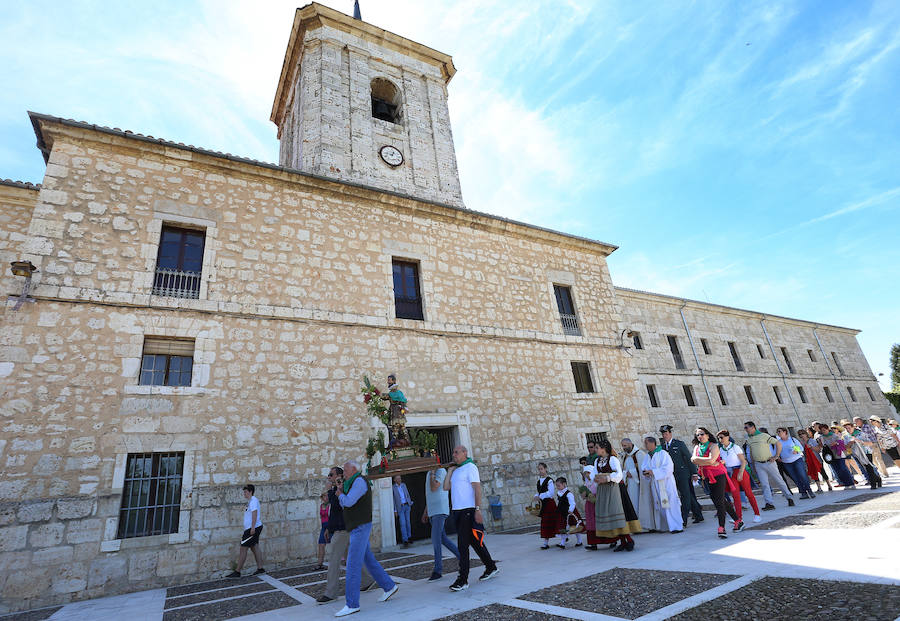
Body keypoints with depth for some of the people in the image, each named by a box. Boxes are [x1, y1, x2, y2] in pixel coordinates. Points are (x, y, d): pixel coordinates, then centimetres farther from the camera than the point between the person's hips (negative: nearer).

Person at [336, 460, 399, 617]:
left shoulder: (360, 481, -12)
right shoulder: (353, 483, 19)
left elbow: (348, 502, -20)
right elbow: (344, 506, 18)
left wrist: (340, 494, -1)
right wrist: (341, 492, 2)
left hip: (361, 527, -10)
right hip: (356, 528, 10)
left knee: (353, 564, -9)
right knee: (369, 560, 14)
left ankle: (352, 604, -5)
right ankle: (389, 586, 24)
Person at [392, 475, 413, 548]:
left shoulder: (403, 485, 6)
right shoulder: (393, 488, -7)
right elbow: (393, 500, -6)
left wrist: (410, 504, 10)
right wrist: (395, 510, -7)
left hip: (407, 506, 4)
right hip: (400, 507, -4)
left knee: (408, 522, 8)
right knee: (403, 524, -9)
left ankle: (409, 537, 20)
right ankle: (405, 540, -6)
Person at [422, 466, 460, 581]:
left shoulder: (441, 471, -10)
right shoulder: (429, 473, 16)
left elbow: (434, 488, -22)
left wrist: (432, 473, -14)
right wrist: (425, 512, 22)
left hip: (440, 510, -9)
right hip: (432, 512, 9)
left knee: (436, 540, -9)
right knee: (442, 538, 14)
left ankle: (438, 571, -2)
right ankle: (461, 555, 27)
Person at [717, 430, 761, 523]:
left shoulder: (735, 447, -9)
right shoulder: (721, 450, 5)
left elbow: (743, 461, -9)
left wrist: (740, 473, -14)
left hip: (740, 471, -4)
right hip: (731, 474, 4)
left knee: (748, 492, 3)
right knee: (735, 495, -4)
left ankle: (757, 514, 18)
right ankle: (739, 517, -2)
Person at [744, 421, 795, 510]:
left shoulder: (764, 436, -7)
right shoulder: (748, 439, 9)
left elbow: (778, 443, -5)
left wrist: (776, 456, -9)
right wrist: (753, 462, 15)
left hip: (769, 463, -4)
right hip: (758, 465, 4)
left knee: (779, 481, 6)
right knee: (764, 484, -2)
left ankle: (789, 498, 25)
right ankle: (769, 503, -1)